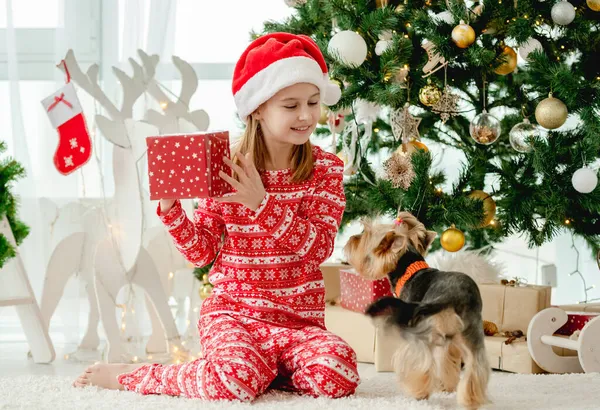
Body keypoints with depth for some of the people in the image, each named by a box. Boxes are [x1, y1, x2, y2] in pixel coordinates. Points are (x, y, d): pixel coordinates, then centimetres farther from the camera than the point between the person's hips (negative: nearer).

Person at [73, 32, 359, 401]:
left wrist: (262, 203, -21)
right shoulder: (226, 170, 2)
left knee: (337, 373, -31)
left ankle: (263, 364, 0)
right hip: (233, 311, -1)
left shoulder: (326, 169, 0)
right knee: (236, 379, -32)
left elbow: (319, 248, -12)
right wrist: (171, 209, -12)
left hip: (300, 321, 1)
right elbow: (201, 251, 5)